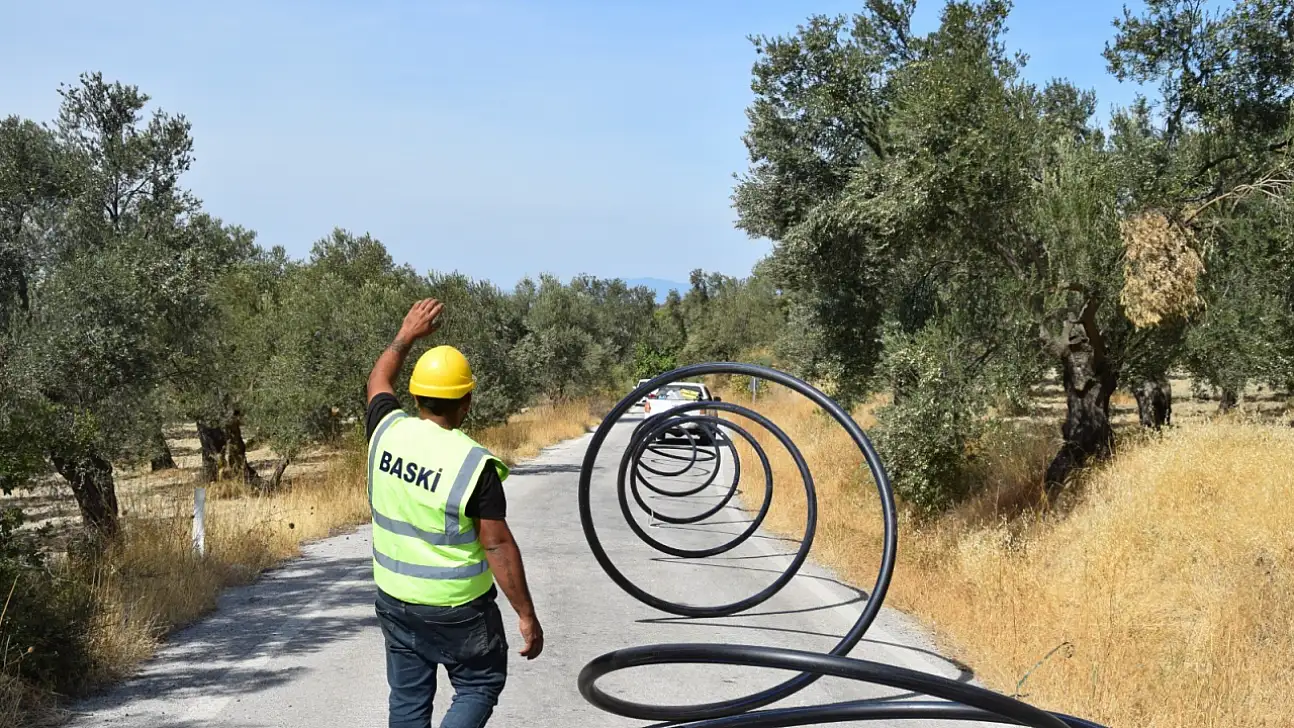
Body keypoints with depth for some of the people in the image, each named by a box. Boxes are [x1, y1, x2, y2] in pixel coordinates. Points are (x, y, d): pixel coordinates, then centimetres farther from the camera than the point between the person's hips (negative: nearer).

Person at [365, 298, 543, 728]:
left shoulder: (387, 431, -7)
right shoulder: (474, 465, -22)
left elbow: (378, 382, 16)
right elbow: (498, 546, -19)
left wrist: (406, 335, 27)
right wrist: (526, 615, -12)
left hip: (393, 599, 5)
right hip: (456, 608, -5)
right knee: (479, 686, 13)